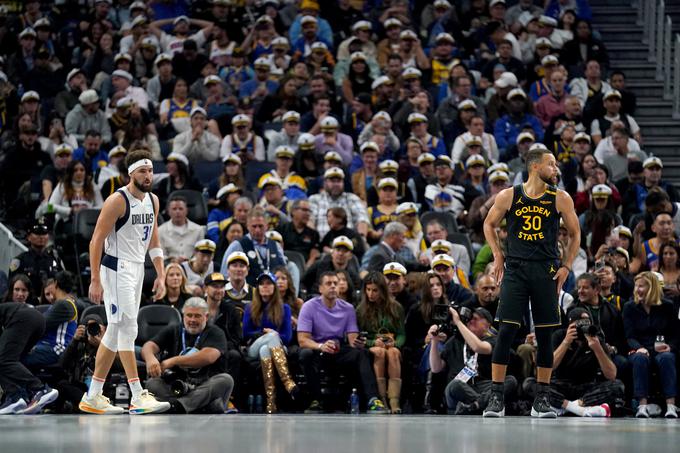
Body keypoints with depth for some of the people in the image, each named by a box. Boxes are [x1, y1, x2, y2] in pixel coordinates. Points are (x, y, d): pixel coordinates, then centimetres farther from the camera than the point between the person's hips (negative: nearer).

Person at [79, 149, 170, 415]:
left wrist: (161, 274, 11)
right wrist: (95, 281, -18)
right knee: (128, 329, -12)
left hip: (137, 270, 9)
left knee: (116, 332, 10)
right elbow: (96, 241, -14)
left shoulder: (153, 200, 10)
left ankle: (93, 396, 15)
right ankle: (138, 397, -14)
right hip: (117, 270, -9)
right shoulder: (118, 201, -14)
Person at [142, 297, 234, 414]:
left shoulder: (215, 333, 7)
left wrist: (173, 361, -16)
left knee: (226, 380, -29)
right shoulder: (172, 332, 15)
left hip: (205, 388, -2)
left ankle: (179, 405, -46)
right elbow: (148, 347, -1)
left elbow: (208, 357, -14)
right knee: (152, 383, -25)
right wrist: (150, 358, -27)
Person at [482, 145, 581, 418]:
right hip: (515, 270, -1)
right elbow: (489, 224, 16)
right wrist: (497, 256, 7)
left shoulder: (560, 198, 2)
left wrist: (566, 266, 3)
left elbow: (575, 234, 12)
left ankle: (542, 400, 12)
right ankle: (496, 398, -4)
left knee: (545, 336, 3)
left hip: (546, 272, 1)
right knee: (505, 333, -8)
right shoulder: (508, 196, 1)